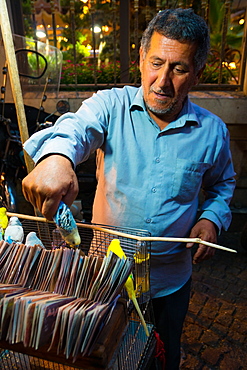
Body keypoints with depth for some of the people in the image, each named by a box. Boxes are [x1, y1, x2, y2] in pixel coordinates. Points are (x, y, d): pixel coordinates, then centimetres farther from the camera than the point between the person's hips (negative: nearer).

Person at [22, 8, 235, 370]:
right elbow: (76, 127, -32)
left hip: (170, 278, 2)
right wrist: (56, 156, -54)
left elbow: (222, 183, 10)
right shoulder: (111, 105, -12)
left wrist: (212, 218, -9)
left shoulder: (212, 131, -6)